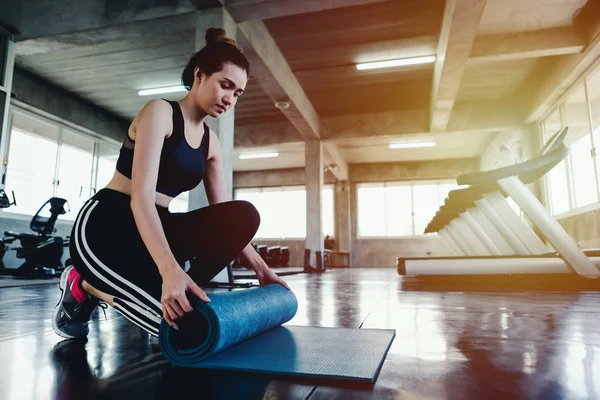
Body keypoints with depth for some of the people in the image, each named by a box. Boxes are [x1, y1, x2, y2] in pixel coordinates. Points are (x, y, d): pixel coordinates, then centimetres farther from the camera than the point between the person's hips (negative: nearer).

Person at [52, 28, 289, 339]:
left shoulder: (210, 142, 8)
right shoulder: (160, 112, -12)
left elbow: (225, 218, 5)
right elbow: (141, 198, -25)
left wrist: (260, 269, -6)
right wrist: (170, 270, -40)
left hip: (155, 230, 6)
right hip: (105, 228, -6)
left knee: (244, 216, -20)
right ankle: (85, 287, 0)